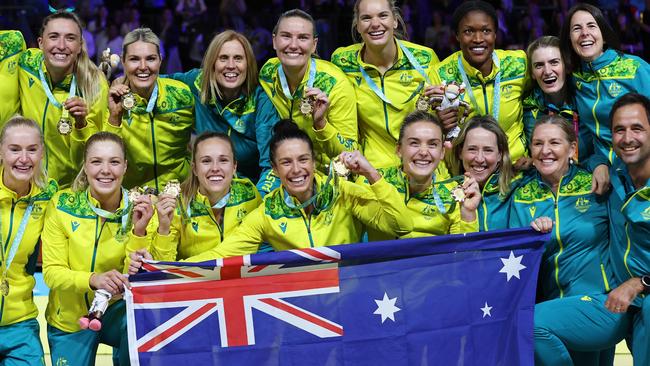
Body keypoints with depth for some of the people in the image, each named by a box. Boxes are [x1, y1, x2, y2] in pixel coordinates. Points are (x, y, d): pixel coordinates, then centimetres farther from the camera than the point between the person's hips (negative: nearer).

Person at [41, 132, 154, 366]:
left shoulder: (137, 210, -10)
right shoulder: (62, 205, -11)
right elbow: (51, 272, -13)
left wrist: (139, 231, -28)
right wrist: (93, 280, -32)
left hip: (118, 311, -1)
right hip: (69, 320, 1)